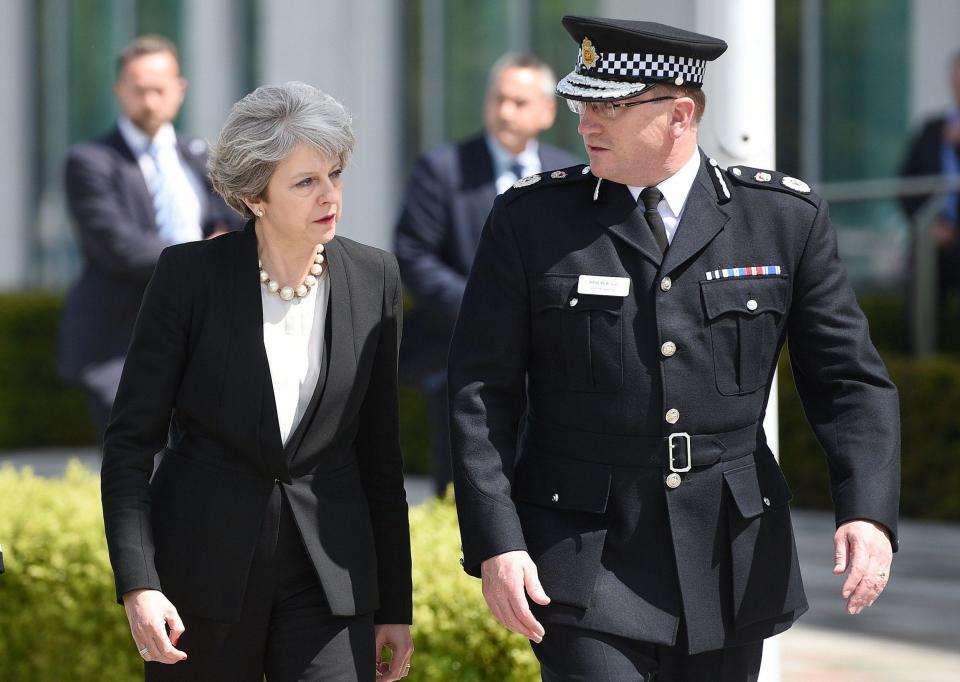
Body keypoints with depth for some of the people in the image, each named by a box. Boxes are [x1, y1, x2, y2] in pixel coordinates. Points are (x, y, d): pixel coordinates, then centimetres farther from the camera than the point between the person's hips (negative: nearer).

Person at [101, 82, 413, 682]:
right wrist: (137, 584, -15)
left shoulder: (372, 278, 2)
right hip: (202, 566, -2)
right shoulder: (190, 274, -7)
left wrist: (394, 604, 9)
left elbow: (379, 451, 8)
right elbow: (131, 439, -5)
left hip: (328, 573, 2)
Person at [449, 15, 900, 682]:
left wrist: (867, 514, -12)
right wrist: (495, 544, -10)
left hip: (729, 568, 2)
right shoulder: (529, 220, 0)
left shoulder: (787, 218, 2)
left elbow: (849, 381, 3)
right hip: (584, 564, -2)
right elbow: (482, 396, -1)